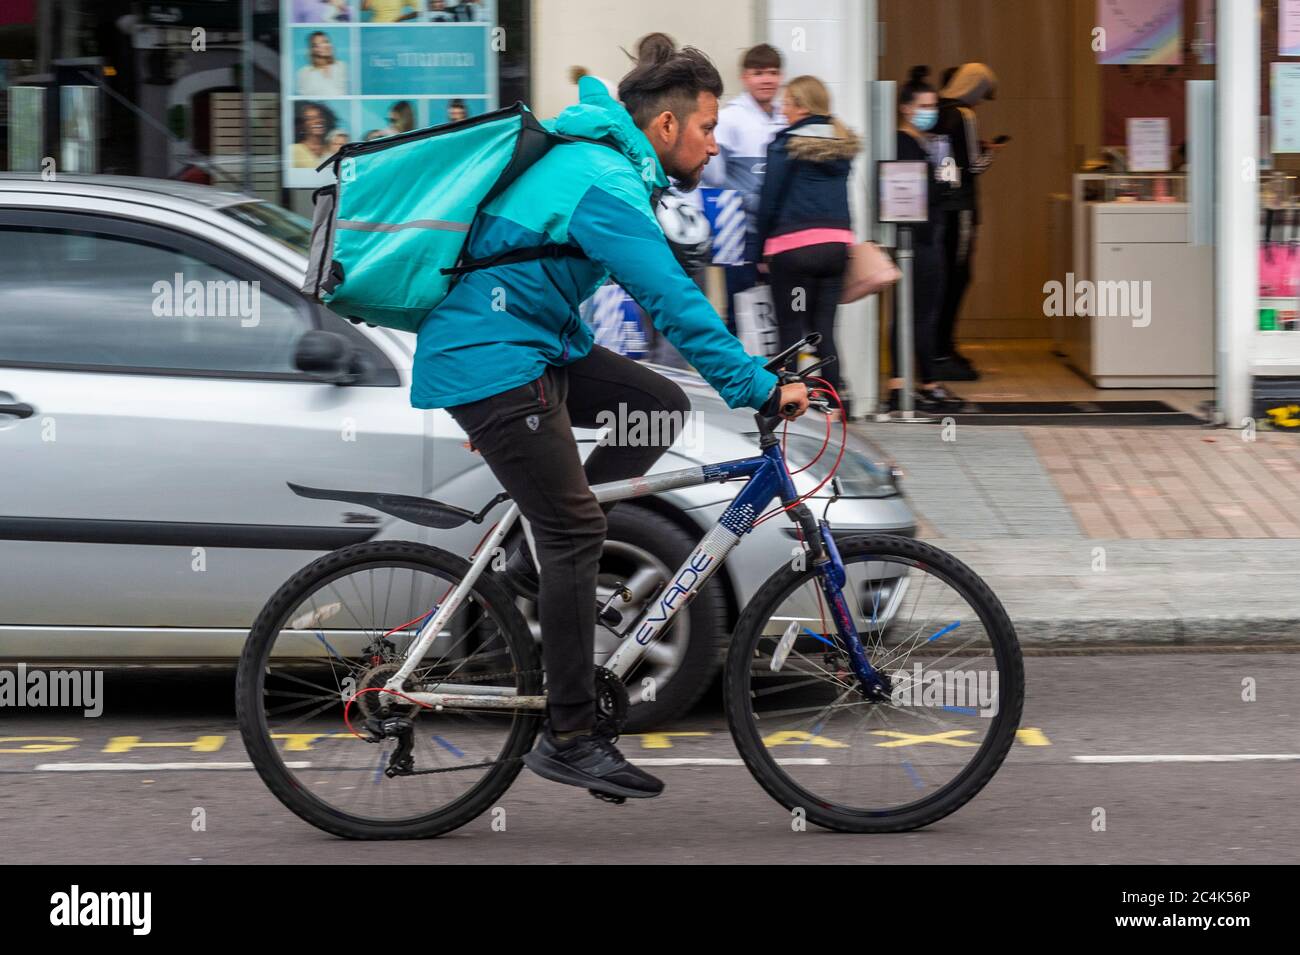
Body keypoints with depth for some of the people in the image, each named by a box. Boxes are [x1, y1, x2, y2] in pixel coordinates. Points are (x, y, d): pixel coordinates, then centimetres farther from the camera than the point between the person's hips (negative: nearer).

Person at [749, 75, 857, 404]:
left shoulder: (787, 145, -7)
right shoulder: (844, 145, 11)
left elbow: (769, 201, -5)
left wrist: (757, 251, 1)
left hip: (794, 245, -5)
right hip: (837, 243, 5)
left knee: (791, 332, -1)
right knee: (824, 331, 9)